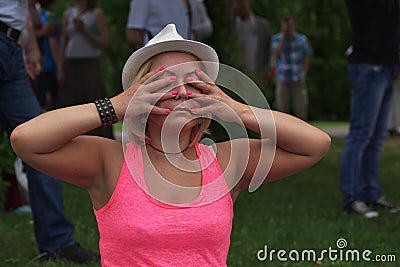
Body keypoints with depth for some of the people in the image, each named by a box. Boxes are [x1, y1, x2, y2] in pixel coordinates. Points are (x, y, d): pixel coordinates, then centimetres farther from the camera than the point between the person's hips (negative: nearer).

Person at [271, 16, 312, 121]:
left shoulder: (302, 39, -1)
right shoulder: (276, 39, -1)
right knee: (283, 109, 2)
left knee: (300, 109, -5)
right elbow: (276, 56, -16)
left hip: (298, 81, 0)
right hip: (282, 80, 1)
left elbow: (307, 58, 3)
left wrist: (303, 76, -7)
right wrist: (283, 36, -16)